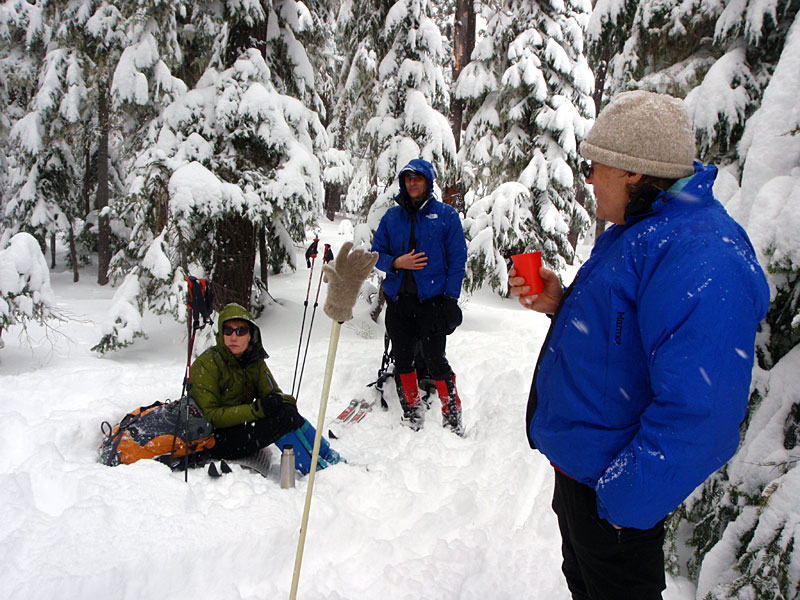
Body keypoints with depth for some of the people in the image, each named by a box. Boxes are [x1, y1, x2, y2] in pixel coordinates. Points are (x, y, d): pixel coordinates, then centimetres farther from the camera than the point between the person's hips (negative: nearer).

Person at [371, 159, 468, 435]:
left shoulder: (446, 215, 2)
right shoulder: (392, 216, 10)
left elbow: (457, 259, 0)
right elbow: (376, 254, 12)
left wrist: (450, 299, -8)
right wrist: (397, 263, -10)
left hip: (431, 298, -3)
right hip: (398, 298, 4)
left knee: (436, 360, -5)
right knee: (402, 358, 9)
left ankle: (452, 413, 12)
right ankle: (412, 410, 26)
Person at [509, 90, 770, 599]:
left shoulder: (700, 260, -30)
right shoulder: (636, 232, 6)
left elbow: (699, 410, -34)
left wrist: (624, 500, -27)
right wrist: (562, 304, -1)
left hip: (610, 486, -10)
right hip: (580, 459, 10)